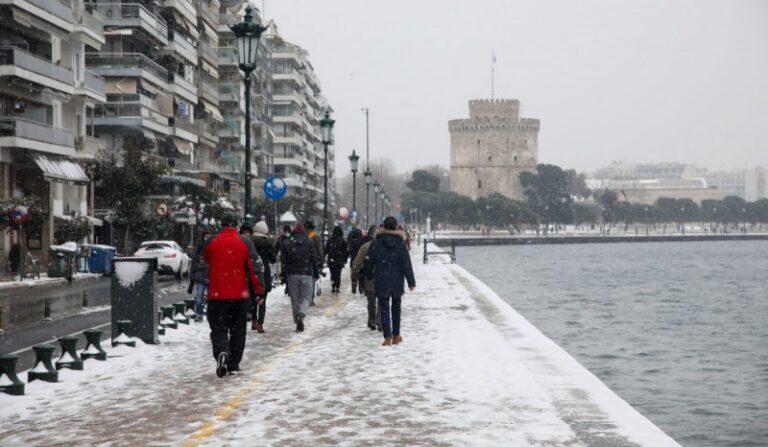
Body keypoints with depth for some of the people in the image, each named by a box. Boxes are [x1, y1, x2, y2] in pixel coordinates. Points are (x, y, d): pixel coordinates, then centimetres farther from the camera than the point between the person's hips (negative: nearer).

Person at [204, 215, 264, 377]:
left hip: (217, 294, 0)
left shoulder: (213, 243, -3)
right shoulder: (243, 243, -4)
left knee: (218, 327, 4)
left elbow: (205, 259, 14)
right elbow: (251, 267, -2)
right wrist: (258, 288, 7)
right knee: (237, 330, 12)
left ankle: (221, 352, -24)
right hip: (240, 294, 1)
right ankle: (234, 364, 14)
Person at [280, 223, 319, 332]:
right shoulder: (309, 243, 2)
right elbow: (314, 260, 2)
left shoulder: (286, 243, 5)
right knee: (305, 297, 5)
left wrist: (284, 276, 3)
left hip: (292, 275, 1)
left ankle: (298, 323, 10)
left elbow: (283, 261, 1)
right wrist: (316, 273, 10)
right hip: (306, 274, -1)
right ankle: (301, 314, -24)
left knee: (295, 299, 9)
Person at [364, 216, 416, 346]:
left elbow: (369, 262, 2)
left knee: (384, 308, 0)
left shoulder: (375, 243, -4)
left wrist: (369, 276, 18)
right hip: (397, 282, 1)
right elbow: (407, 264, -7)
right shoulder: (400, 243, -6)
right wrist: (411, 282, -2)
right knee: (396, 307, 16)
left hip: (381, 282, -1)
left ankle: (388, 337, -10)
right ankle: (396, 336, 22)